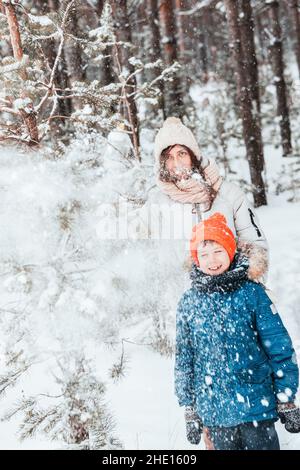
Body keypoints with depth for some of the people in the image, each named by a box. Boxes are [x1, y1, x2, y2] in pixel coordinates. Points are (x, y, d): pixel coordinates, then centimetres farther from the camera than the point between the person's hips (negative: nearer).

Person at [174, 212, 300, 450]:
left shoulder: (252, 293, -5)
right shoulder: (189, 302, 1)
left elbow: (280, 348, -3)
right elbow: (184, 360, 8)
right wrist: (189, 409, 9)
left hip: (257, 407, -2)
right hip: (215, 413, 2)